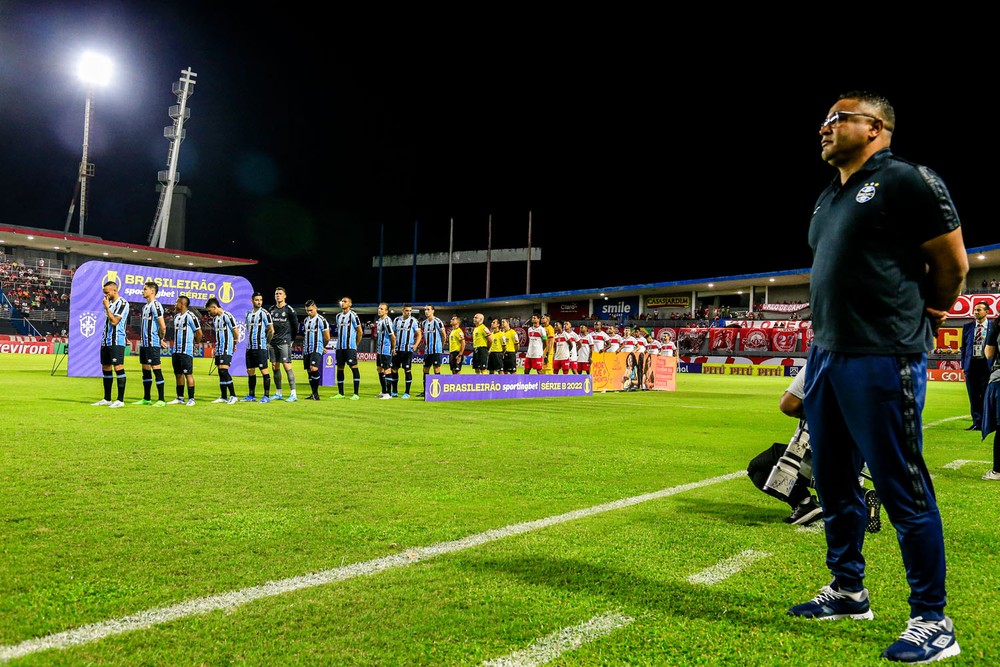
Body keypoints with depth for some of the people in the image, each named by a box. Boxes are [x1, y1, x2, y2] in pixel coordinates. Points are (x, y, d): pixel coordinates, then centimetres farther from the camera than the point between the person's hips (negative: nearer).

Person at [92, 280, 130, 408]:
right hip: (106, 341, 9)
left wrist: (106, 307, -9)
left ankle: (120, 400, -8)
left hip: (116, 341, -9)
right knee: (106, 369, 11)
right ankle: (107, 399, 18)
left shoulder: (123, 303, -9)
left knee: (118, 368, -9)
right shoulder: (109, 303, 18)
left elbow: (114, 321, -18)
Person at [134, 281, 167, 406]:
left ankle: (161, 399, -4)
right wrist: (142, 340, 13)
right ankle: (146, 398, 19)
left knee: (156, 368, -7)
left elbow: (163, 326, -19)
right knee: (145, 369, 12)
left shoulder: (155, 305, -13)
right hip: (144, 343, 10)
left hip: (152, 343, -10)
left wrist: (160, 339, -6)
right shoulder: (145, 306, 17)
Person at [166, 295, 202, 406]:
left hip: (186, 351, -8)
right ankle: (180, 398, 19)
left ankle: (191, 399, -2)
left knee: (188, 374, -6)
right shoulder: (176, 316, 14)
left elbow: (199, 332, -9)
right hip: (176, 350, 8)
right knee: (178, 374, 11)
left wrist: (196, 342, 3)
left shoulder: (190, 316, -12)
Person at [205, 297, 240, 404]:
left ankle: (233, 395, -8)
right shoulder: (214, 318, 14)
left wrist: (234, 344, 1)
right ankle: (223, 397, 14)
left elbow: (236, 332, -10)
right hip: (219, 349, 8)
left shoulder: (227, 316, -12)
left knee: (224, 370, -15)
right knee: (220, 372, 8)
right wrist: (216, 347, 15)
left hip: (227, 349, -8)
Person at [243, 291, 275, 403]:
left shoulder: (264, 313, -6)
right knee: (250, 371, 10)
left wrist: (266, 343, -1)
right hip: (249, 347, 7)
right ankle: (251, 396, 19)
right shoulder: (248, 314, 13)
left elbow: (271, 330, -7)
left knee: (264, 371, -6)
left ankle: (266, 396, -3)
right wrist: (250, 342, 15)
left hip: (260, 347, -7)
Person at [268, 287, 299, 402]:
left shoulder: (289, 310, -4)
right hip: (272, 342, 6)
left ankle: (293, 394, -12)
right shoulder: (271, 310, 12)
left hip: (284, 342, -6)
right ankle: (278, 393, 15)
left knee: (287, 366, -12)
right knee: (274, 367, 7)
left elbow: (295, 326, 0)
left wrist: (292, 340, 2)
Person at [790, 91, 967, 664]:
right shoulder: (829, 198, 17)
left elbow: (953, 264, -5)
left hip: (883, 362, -9)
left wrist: (923, 320, 8)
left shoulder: (907, 181, -8)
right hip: (826, 355, 9)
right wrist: (829, 341, 16)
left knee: (903, 489, -2)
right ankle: (848, 591, 32)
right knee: (834, 482, 16)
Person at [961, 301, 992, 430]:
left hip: (987, 365, -3)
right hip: (971, 364, 3)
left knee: (986, 396, 3)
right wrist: (963, 365, 6)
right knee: (973, 397, 6)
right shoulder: (968, 327, 10)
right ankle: (977, 423, 12)